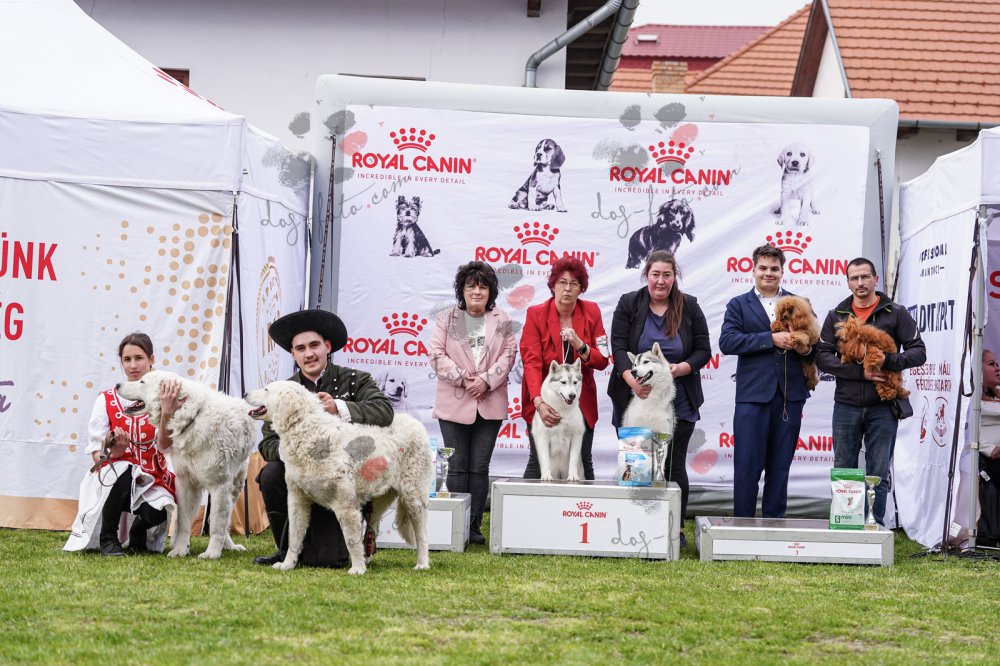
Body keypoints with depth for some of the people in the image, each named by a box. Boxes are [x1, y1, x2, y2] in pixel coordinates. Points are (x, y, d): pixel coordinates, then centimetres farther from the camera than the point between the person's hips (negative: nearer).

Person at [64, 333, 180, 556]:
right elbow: (97, 454, -2)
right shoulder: (107, 400, 1)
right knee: (124, 470, -37)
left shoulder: (162, 399, 0)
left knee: (157, 512, -34)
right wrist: (114, 451, -25)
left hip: (152, 480, 0)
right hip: (110, 478, 0)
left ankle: (138, 530, 5)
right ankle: (108, 537, -16)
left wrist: (166, 413, -32)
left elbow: (163, 446, -15)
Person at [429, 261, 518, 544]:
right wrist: (463, 379, -13)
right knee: (457, 466, 0)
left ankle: (474, 526, 7)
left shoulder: (502, 321, 9)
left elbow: (509, 354, 2)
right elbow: (437, 354, -2)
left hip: (490, 405, 1)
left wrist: (486, 380, -12)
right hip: (455, 404, -1)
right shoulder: (446, 319, 6)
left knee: (480, 467, 3)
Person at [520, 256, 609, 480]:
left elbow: (602, 361, -1)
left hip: (581, 404, 2)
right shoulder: (536, 314, -8)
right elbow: (531, 362, -16)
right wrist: (539, 402, -29)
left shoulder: (591, 312, 0)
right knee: (538, 464, 0)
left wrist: (579, 345, -21)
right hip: (544, 405, -2)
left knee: (584, 465, 6)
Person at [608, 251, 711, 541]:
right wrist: (632, 379, -22)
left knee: (673, 466, 1)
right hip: (634, 398, 0)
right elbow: (619, 346, -6)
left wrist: (680, 369, -16)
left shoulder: (689, 307, 3)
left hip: (678, 404, 0)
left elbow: (703, 350, 3)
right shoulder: (628, 304, 2)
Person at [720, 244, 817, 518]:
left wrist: (807, 349, -10)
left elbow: (816, 343, 14)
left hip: (790, 394, 2)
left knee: (780, 466, 8)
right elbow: (727, 341, -8)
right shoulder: (738, 305, 8)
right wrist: (772, 339, -16)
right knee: (747, 465, -2)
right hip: (752, 393, -2)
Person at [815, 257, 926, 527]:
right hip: (846, 406, 2)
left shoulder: (895, 313, 3)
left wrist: (891, 361, -22)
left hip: (882, 406, -2)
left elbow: (918, 352, -1)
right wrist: (860, 372, -15)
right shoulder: (836, 315, 8)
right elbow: (823, 357, -1)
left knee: (878, 475, 2)